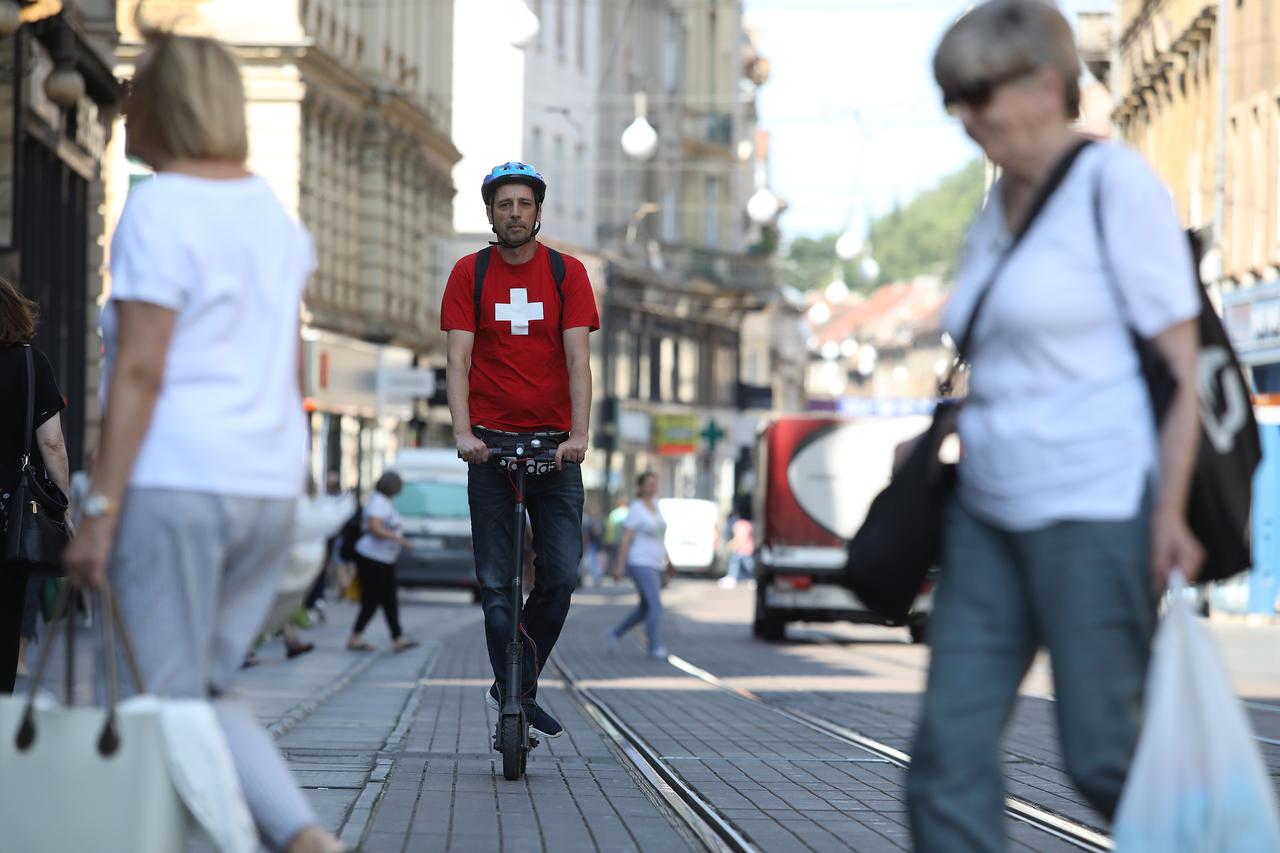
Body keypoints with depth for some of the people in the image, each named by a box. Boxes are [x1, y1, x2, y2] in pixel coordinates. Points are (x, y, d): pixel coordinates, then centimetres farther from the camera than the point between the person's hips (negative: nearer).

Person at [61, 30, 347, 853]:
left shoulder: (159, 209, -10)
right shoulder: (272, 210, 14)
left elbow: (139, 372, -16)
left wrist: (100, 510, -15)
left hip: (176, 481, -8)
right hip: (269, 489, 8)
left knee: (167, 702, -1)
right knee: (206, 690, 15)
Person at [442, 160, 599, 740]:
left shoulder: (567, 273, 2)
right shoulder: (469, 273, 2)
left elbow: (577, 359, -5)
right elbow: (458, 359, -5)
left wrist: (578, 433, -18)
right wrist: (462, 431, -19)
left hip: (555, 446, 1)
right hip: (491, 443, -1)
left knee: (562, 573, -4)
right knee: (496, 581, -3)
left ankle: (518, 688, 12)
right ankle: (514, 692, 5)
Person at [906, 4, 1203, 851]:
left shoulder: (1115, 183, -7)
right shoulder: (1001, 204, 15)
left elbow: (1180, 360, -11)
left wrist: (1170, 510, -19)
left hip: (1094, 509, -8)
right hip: (991, 510, 8)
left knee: (1104, 754, -5)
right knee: (951, 745, 0)